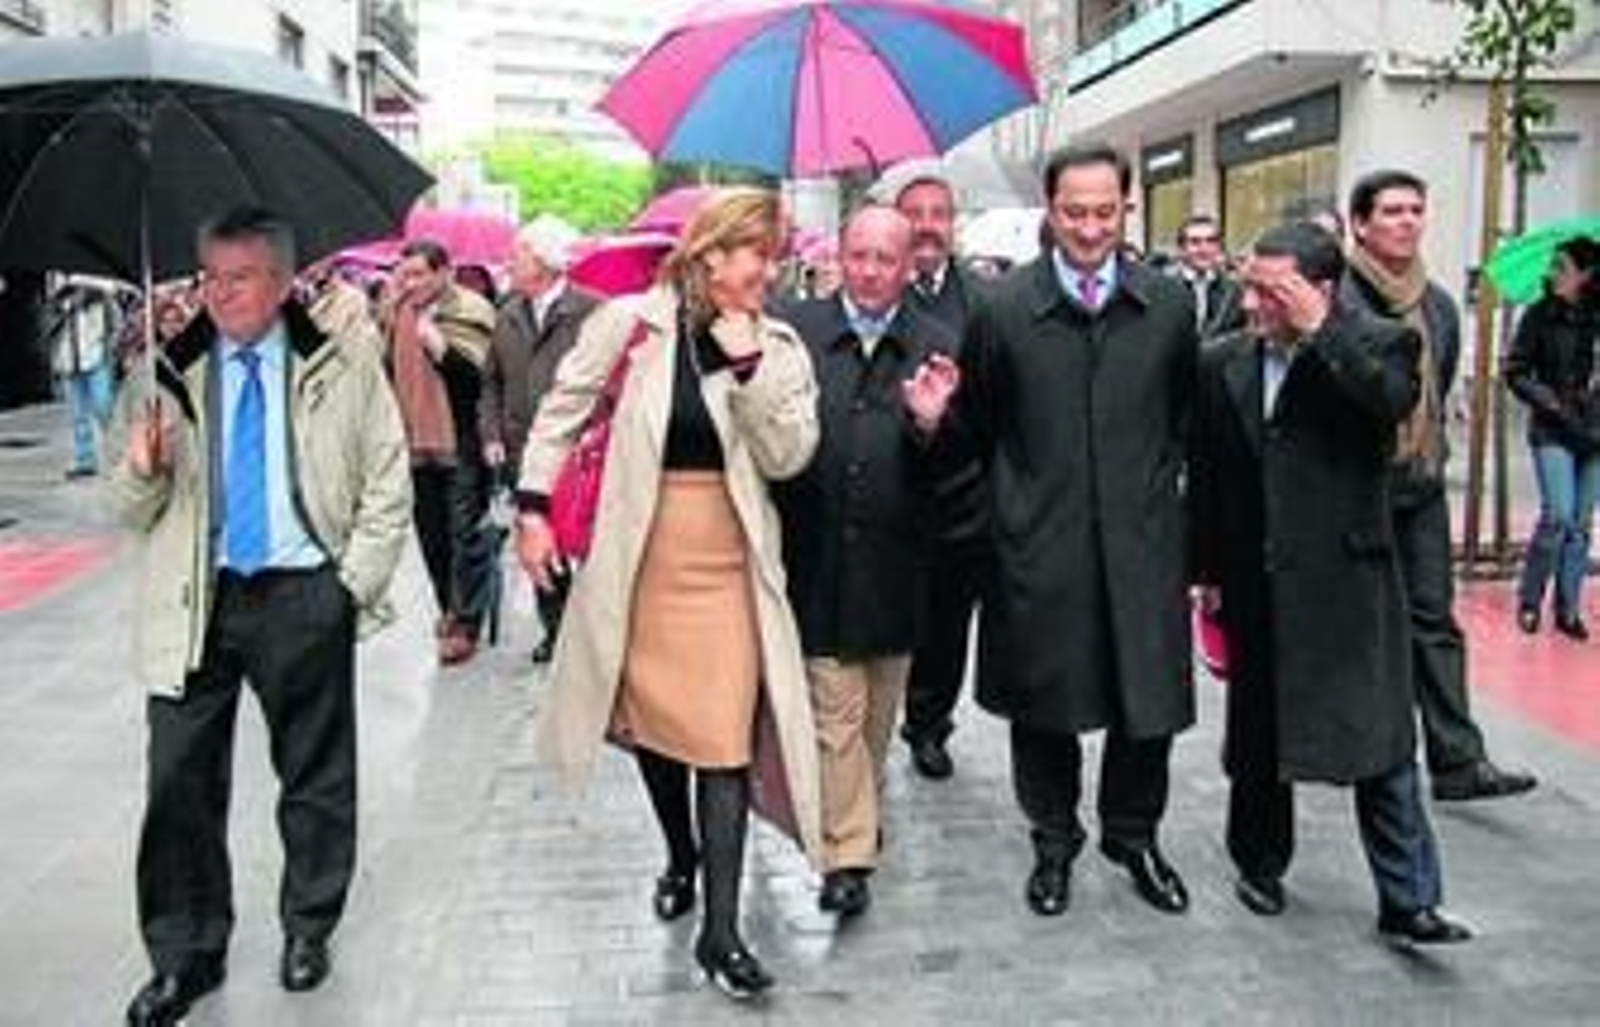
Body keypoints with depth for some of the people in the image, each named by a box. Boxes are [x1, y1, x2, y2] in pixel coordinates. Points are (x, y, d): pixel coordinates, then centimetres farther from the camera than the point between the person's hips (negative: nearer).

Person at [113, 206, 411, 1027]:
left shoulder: (341, 367, 0)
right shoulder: (165, 373, 3)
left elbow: (388, 485, 5)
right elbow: (132, 511, 7)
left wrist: (356, 583, -3)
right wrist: (142, 472, -15)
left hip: (303, 596, -1)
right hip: (195, 599, 1)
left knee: (316, 775, 11)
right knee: (180, 780, 3)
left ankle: (308, 928, 31)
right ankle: (184, 953, 20)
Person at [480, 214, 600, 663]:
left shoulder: (591, 311, -6)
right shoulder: (507, 317, 13)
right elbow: (492, 382, 18)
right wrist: (491, 434, 7)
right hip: (524, 453, 6)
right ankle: (555, 628, 23)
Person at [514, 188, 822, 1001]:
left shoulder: (778, 347, -1)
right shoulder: (631, 322, -5)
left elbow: (788, 457, -9)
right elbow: (563, 409, 3)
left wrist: (749, 368, -19)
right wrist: (532, 506, -1)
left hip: (726, 560, 0)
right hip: (638, 554, 0)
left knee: (725, 739, -6)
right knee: (650, 717, 15)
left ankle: (720, 931, 1)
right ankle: (681, 855, 41)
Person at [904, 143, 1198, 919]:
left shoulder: (1169, 307, 4)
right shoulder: (1002, 310, -2)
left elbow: (1190, 420, 13)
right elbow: (977, 433, 3)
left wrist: (1160, 482, 3)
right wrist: (937, 421, -16)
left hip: (1142, 542, 1)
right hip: (1038, 547, -1)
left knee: (1149, 703, 9)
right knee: (1043, 708, 11)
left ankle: (1134, 834, 35)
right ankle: (1054, 841, 34)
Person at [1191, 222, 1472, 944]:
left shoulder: (1377, 344, -6)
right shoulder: (1222, 363, 3)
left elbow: (1396, 400, -29)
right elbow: (1205, 477, 8)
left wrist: (1322, 330, -24)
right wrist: (1206, 573, 8)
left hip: (1349, 582, -3)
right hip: (1254, 589, 4)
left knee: (1382, 744, 0)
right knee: (1256, 736, 16)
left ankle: (1407, 901, 10)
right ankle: (1260, 863, 35)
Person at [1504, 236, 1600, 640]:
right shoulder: (1541, 316, -3)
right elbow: (1515, 372, -1)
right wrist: (1552, 403, -10)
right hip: (1553, 432, -2)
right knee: (1558, 516, -12)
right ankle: (1529, 600, 6)